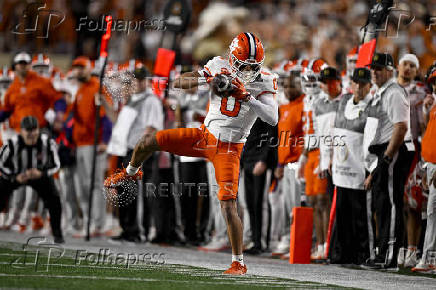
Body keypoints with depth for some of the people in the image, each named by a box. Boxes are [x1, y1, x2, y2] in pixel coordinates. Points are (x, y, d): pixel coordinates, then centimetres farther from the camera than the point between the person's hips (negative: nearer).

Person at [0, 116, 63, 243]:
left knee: (54, 199, -15)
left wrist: (41, 174, -33)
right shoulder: (12, 144, -31)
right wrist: (16, 177, -31)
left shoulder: (47, 143, -28)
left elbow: (55, 165, -14)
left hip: (40, 174, 1)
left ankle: (57, 233, 1)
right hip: (14, 175, 0)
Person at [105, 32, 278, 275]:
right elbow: (179, 82, -6)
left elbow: (273, 119, -26)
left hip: (229, 149, -4)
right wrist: (207, 79, -22)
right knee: (148, 142, -3)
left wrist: (247, 96, -33)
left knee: (228, 206, -14)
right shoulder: (219, 66, -5)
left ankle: (239, 263, -2)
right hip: (204, 136, 4)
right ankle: (130, 173, 32)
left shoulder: (263, 82, -13)